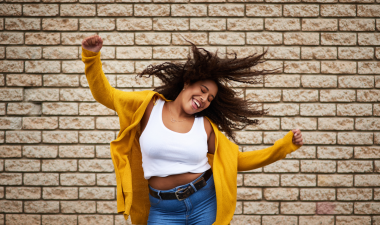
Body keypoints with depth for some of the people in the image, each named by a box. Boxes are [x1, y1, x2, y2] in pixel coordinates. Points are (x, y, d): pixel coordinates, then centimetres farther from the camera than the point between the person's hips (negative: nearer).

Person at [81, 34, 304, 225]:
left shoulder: (206, 126, 3)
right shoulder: (149, 106, 1)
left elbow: (237, 160, 11)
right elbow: (105, 94, 5)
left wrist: (285, 145, 4)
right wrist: (92, 56, -9)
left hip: (205, 203, 1)